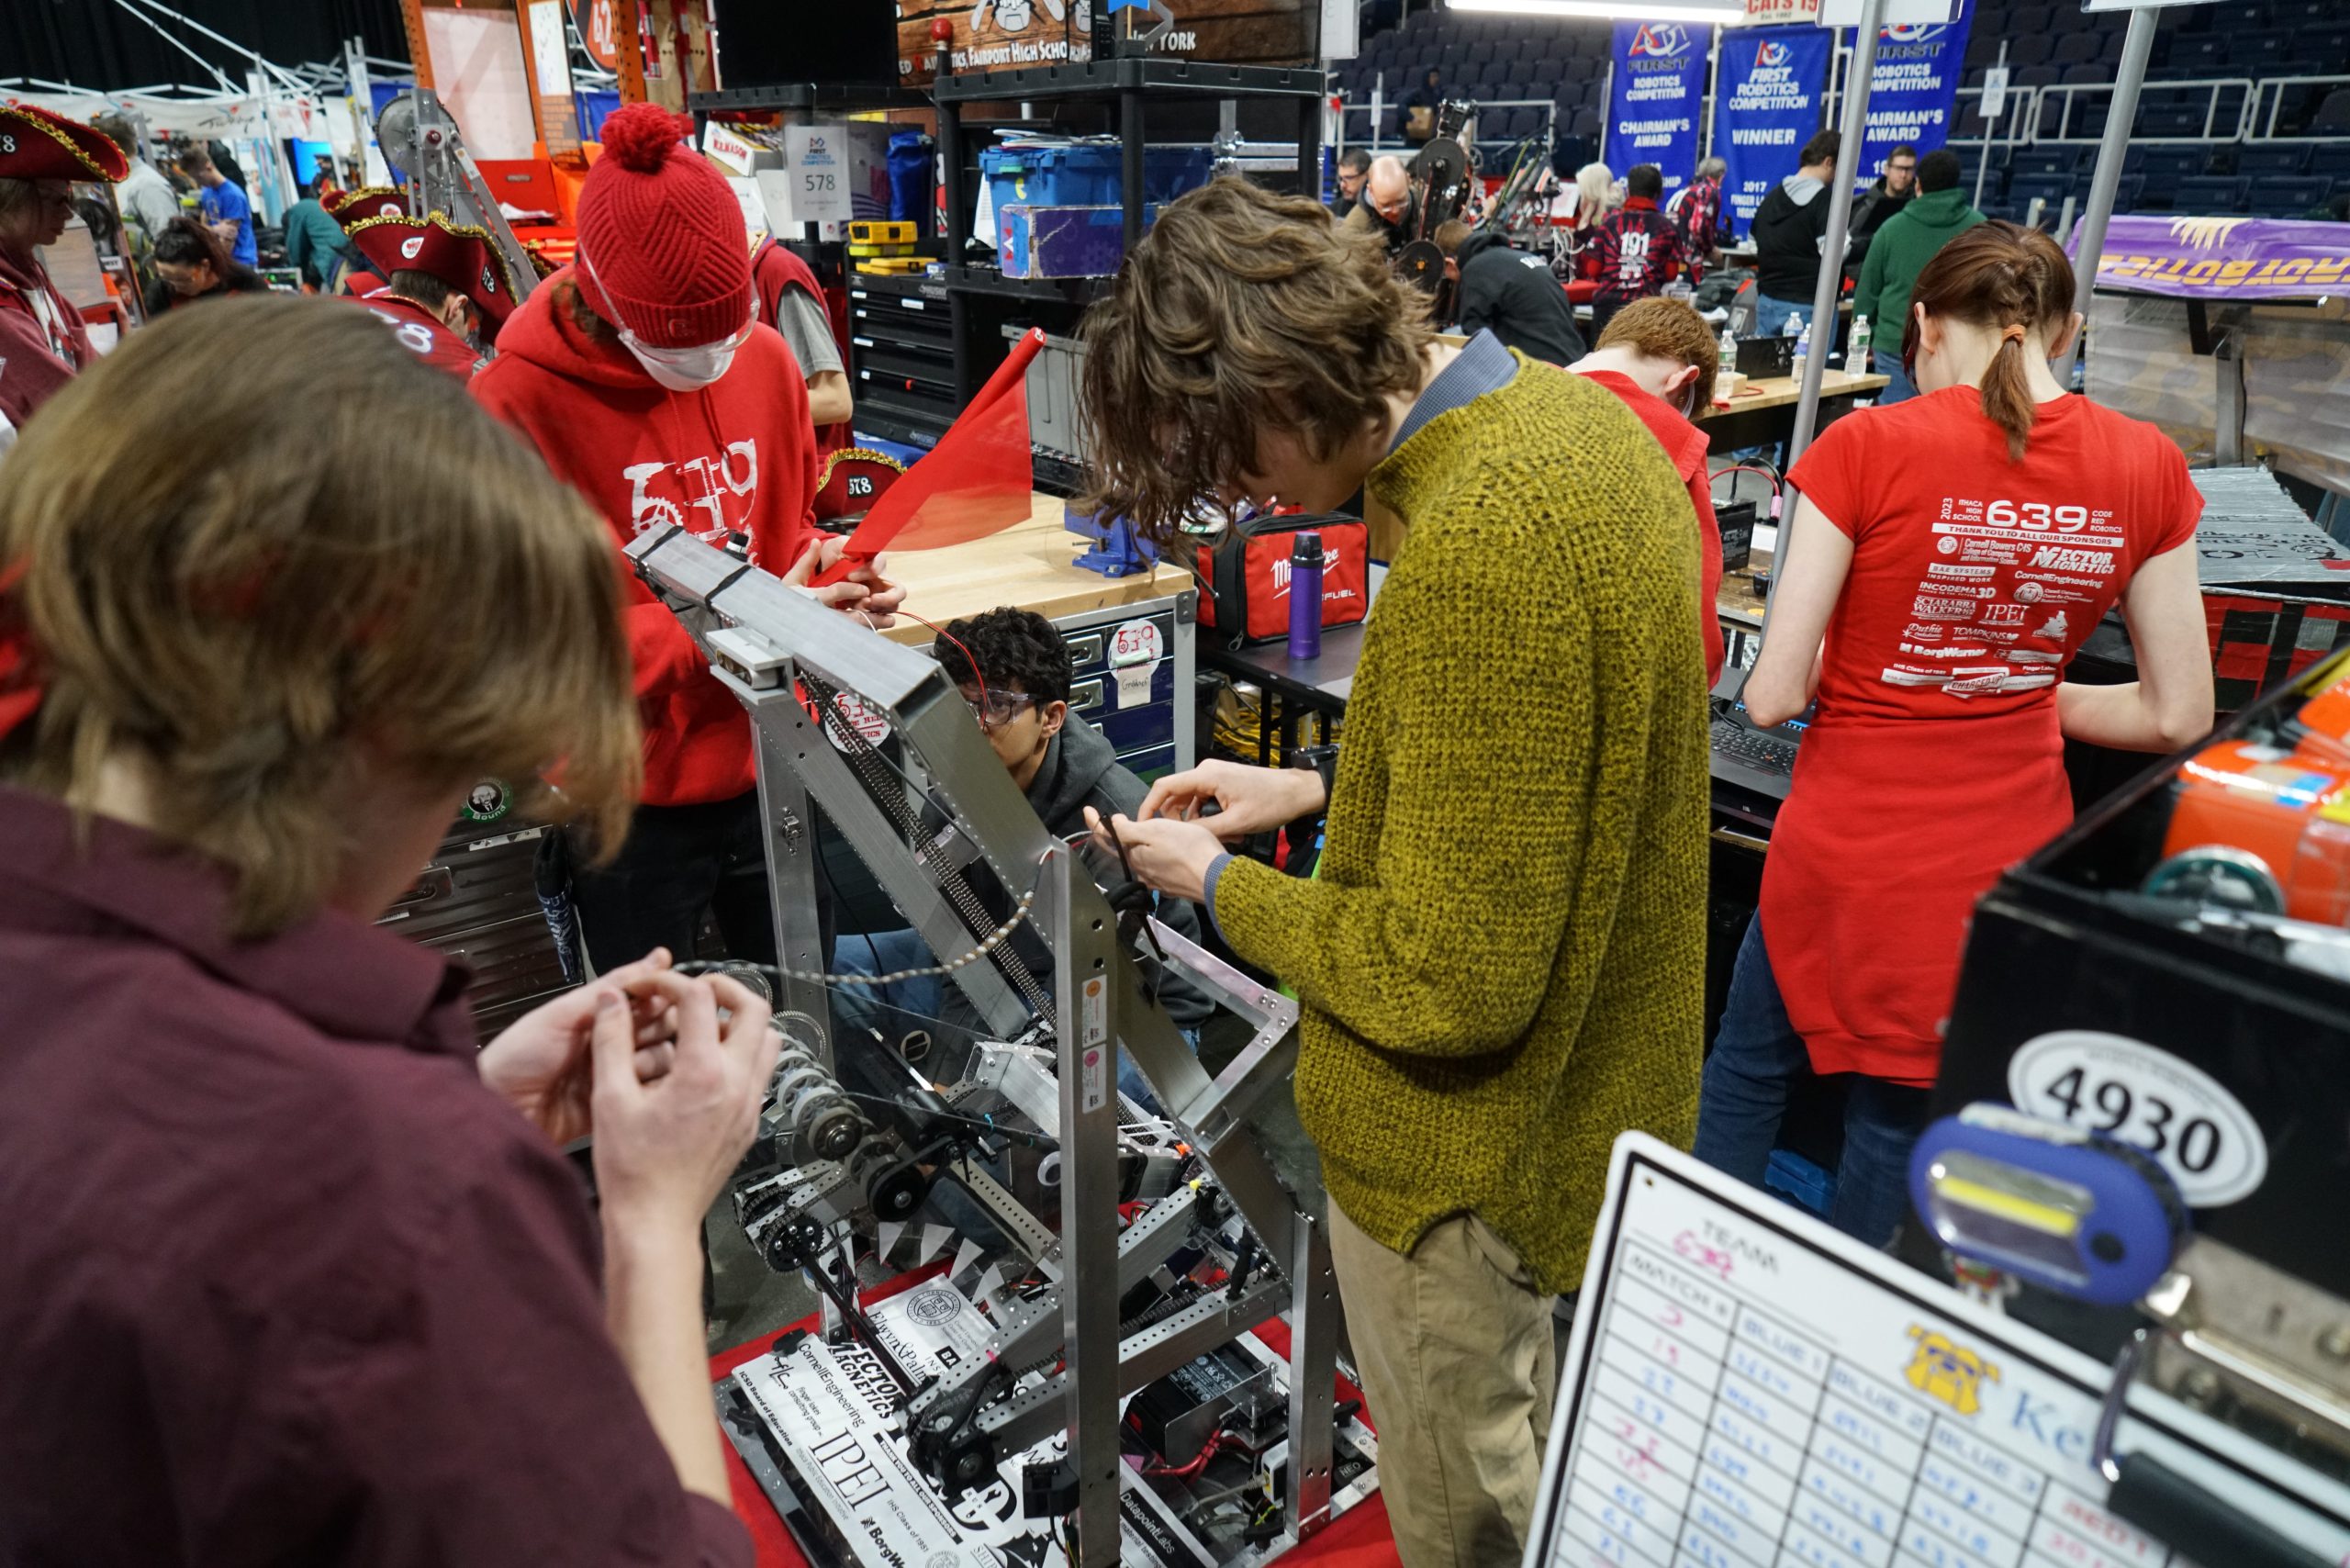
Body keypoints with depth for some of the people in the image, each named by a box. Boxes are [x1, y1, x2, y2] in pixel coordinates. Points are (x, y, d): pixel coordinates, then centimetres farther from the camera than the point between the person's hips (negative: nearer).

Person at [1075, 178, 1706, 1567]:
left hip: (1468, 1143, -9)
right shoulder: (1572, 414, -1)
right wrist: (1325, 792, 5)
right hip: (1593, 1077, 9)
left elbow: (1452, 982, -28)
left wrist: (1219, 886, -13)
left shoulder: (1476, 554, -33)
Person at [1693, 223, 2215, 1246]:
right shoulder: (2148, 468, -4)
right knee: (1900, 1121, 21)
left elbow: (1772, 695, -16)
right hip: (2006, 853, 3)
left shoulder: (1871, 447, -15)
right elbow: (2178, 714, 2)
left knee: (1750, 1069, 21)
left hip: (1849, 847, -3)